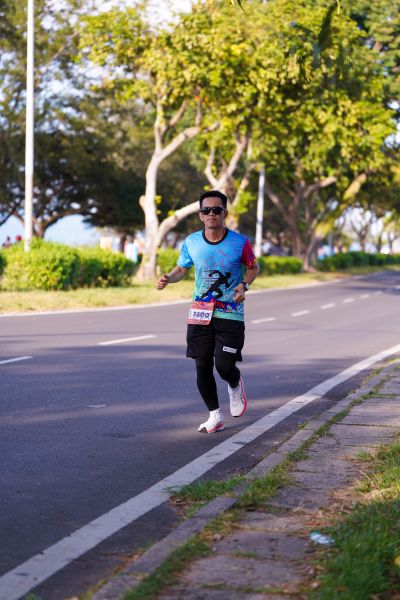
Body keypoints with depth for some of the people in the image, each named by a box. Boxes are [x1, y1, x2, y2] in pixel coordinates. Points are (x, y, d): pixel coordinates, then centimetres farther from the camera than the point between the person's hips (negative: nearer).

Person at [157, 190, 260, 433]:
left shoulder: (240, 242, -8)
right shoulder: (191, 243, -2)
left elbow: (254, 267, 8)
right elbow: (181, 269, 13)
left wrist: (244, 285, -11)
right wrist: (168, 278, -9)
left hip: (231, 314, -2)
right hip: (200, 313, 3)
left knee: (225, 366, -9)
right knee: (203, 366, 2)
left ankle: (236, 386, 29)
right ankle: (215, 416, 19)